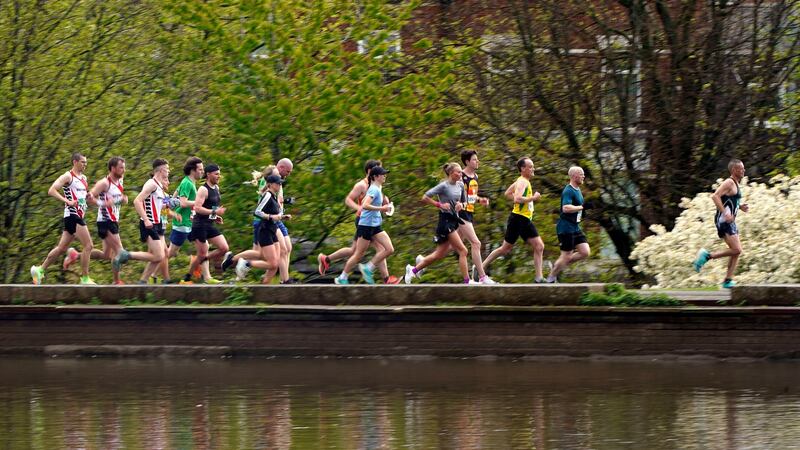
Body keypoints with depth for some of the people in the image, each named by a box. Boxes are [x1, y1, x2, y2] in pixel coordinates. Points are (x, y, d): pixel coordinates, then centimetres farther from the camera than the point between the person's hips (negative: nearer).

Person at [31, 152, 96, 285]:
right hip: (72, 215, -9)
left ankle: (39, 270, 21)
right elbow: (51, 191, -17)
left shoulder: (84, 178, 18)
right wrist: (67, 201, -25)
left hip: (79, 215, 9)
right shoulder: (68, 176, -9)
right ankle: (85, 279, -8)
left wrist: (88, 195, 8)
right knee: (88, 246, -12)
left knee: (62, 248, 13)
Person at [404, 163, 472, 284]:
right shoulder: (444, 186, -12)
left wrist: (461, 205, -1)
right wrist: (440, 205, -17)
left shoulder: (460, 185, 9)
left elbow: (464, 202, 21)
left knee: (440, 254, 12)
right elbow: (425, 198, -12)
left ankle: (413, 270, 25)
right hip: (445, 221, -8)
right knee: (462, 251, -12)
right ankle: (467, 281, -9)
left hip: (454, 220, 8)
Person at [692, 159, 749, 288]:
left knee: (736, 251, 6)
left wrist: (740, 206, 15)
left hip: (730, 221, 10)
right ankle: (708, 256, -7)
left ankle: (728, 281, 6)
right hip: (724, 221, -10)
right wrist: (725, 213, -26)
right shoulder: (729, 183, -11)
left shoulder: (735, 184, 19)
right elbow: (715, 196, -22)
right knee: (736, 250, -17)